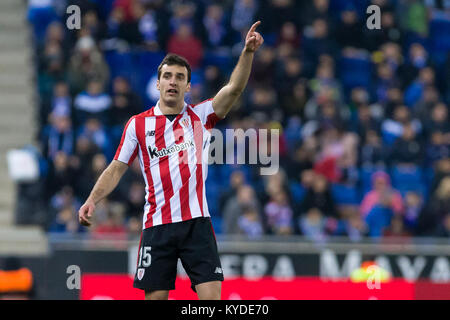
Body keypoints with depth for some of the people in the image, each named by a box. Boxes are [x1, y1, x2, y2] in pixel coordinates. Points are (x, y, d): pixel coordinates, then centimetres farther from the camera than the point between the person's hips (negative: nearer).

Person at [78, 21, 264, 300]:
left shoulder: (201, 116, 7)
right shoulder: (138, 124, 8)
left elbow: (233, 89, -7)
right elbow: (117, 169, 10)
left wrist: (248, 52, -22)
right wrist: (92, 200, -4)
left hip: (196, 223, -1)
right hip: (157, 225, 1)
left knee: (211, 297, -10)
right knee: (155, 297, 0)